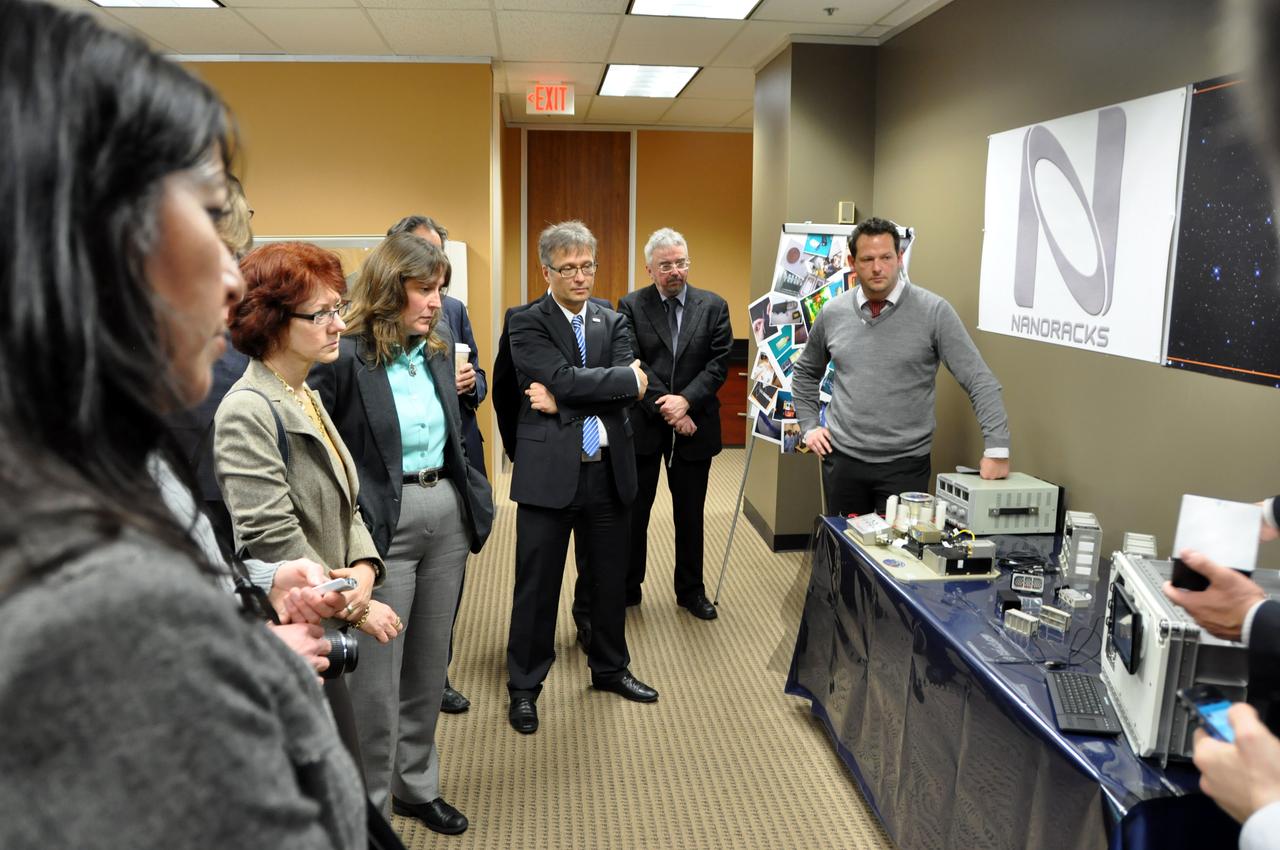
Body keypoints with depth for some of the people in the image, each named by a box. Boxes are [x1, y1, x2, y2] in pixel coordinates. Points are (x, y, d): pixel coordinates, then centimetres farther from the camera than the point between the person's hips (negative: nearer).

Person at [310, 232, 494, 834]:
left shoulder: (438, 351, 8)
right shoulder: (344, 357, -14)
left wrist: (473, 498, 9)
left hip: (447, 514, 7)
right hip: (384, 522, -7)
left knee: (429, 662, 18)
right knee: (376, 673, 4)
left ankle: (417, 786, 36)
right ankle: (369, 807, 23)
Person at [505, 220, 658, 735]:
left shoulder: (613, 323, 8)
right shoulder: (527, 325, -4)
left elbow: (629, 394, -7)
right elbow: (565, 379, -20)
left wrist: (565, 400, -15)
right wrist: (627, 378, -11)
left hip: (609, 469, 4)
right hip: (549, 470, -4)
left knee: (611, 576, 17)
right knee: (537, 584, 5)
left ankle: (609, 668, 37)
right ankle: (524, 686, 22)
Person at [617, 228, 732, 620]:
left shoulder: (713, 305, 3)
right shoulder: (630, 306, -1)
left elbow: (720, 362, -4)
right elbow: (632, 364, -9)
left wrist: (685, 401, -16)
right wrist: (665, 408, -16)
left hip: (693, 425, 1)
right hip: (642, 425, -1)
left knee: (690, 513, 12)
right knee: (634, 510, 9)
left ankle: (691, 590, 27)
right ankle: (627, 588, 25)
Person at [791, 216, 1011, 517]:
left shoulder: (933, 311, -8)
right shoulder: (832, 313, 3)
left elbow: (980, 382, -10)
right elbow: (806, 373, 19)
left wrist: (997, 449, -16)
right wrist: (809, 426, 9)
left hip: (905, 463, -3)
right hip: (843, 458, 3)